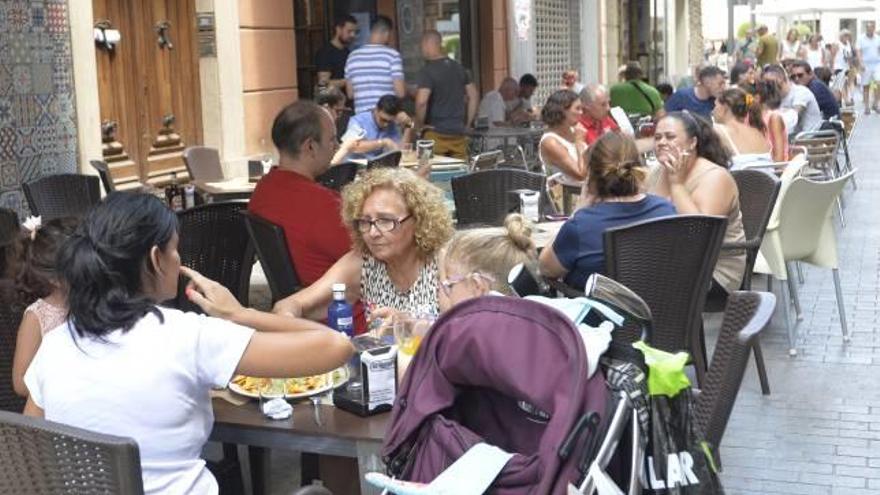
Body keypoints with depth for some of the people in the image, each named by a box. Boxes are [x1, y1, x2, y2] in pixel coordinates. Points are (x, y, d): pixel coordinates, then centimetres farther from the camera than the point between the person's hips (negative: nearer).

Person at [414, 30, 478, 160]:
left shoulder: (427, 71, -11)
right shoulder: (459, 68, 10)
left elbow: (421, 102, -23)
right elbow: (474, 96, 13)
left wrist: (419, 124, -8)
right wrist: (467, 123, 16)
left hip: (436, 133, -6)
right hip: (458, 133, 6)